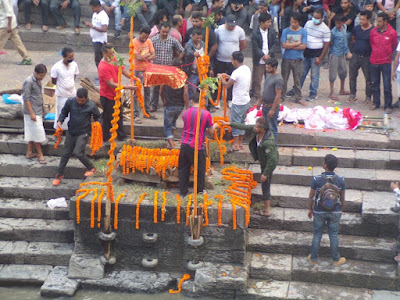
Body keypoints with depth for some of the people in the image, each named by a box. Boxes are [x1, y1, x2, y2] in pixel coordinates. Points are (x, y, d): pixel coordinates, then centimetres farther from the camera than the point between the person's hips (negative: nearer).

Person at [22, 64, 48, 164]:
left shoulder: (38, 80, 7)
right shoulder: (29, 82, -20)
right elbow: (26, 99, -20)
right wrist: (31, 113, -21)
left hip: (38, 111, 9)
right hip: (32, 112, -9)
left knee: (32, 133, 14)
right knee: (37, 133, -2)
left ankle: (29, 152, 23)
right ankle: (40, 154, 8)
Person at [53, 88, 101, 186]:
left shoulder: (91, 106, -15)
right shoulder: (70, 102, -9)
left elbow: (97, 116, 4)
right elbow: (64, 112, 8)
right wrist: (60, 121, -6)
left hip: (84, 133, -4)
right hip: (71, 132, 4)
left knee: (78, 152, -16)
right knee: (66, 153, 11)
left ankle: (91, 168, 9)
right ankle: (59, 174, 25)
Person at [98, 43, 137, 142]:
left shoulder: (115, 60, 0)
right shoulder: (103, 67, -26)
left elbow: (124, 71, 5)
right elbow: (111, 84, -28)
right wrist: (127, 87, -31)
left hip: (116, 94, 9)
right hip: (107, 96, -9)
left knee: (119, 116, 20)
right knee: (108, 119, 3)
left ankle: (122, 137, 35)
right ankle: (105, 140, 18)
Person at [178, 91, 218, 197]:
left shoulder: (186, 113, 3)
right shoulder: (206, 114, -8)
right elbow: (211, 133, -1)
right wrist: (214, 126, 22)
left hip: (185, 145, 3)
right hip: (198, 147, -3)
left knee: (183, 169, 15)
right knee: (200, 170, 12)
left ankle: (183, 191, 22)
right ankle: (199, 192, 22)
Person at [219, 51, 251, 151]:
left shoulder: (237, 72, -22)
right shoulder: (247, 69, 5)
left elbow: (227, 85, -13)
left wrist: (221, 78, 4)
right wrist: (229, 77, 20)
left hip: (238, 103, -8)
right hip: (246, 101, 8)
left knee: (235, 123, 4)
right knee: (242, 122, 17)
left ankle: (236, 144, 11)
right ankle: (240, 143, 26)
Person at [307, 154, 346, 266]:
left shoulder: (316, 179, -20)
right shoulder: (340, 180, -14)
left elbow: (311, 196, -9)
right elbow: (342, 198, -2)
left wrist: (310, 209, 7)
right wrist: (341, 210, 15)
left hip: (319, 212, -1)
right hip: (335, 212, 1)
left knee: (317, 235, 14)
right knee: (334, 235, 15)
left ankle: (313, 258, 26)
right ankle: (336, 259, 27)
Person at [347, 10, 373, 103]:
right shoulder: (356, 28, 2)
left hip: (367, 58, -4)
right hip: (355, 56, 4)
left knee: (368, 79, 4)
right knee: (352, 76, 10)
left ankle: (368, 97, 16)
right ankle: (353, 95, 25)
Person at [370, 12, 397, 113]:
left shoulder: (392, 33, -8)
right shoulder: (373, 31, -1)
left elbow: (394, 46, 8)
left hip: (386, 62, -3)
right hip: (374, 62, 3)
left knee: (387, 85, -2)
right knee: (374, 84, 12)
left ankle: (388, 106, 7)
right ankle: (376, 102, 26)